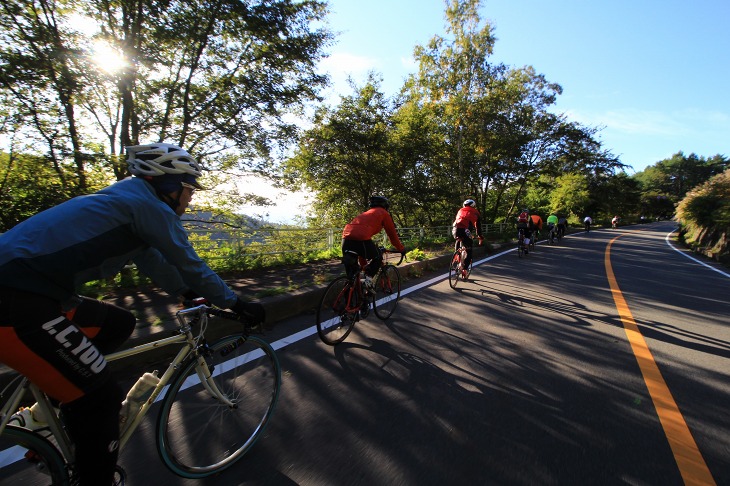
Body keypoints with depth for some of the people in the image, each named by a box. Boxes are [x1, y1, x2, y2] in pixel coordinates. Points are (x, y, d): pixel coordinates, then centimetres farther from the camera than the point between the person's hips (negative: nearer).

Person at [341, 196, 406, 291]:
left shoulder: (367, 212, 37)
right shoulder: (384, 213, 18)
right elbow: (392, 234, 18)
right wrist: (401, 249, 30)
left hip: (346, 237, 6)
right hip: (361, 238, -6)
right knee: (378, 258, 18)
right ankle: (368, 277, -1)